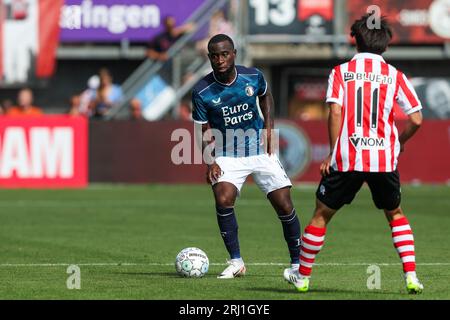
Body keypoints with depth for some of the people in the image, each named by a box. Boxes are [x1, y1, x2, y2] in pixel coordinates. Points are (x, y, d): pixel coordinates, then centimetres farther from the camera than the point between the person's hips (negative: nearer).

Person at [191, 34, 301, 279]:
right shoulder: (202, 92, -13)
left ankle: (297, 262, 13)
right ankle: (236, 263, -10)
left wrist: (269, 127, 2)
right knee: (223, 200, -24)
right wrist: (210, 163, -15)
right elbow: (203, 131, -4)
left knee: (284, 205, -4)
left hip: (261, 150, 1)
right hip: (227, 155, -1)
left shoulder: (253, 77, -9)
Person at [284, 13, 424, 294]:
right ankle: (411, 277, 9)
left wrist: (333, 154, -1)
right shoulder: (395, 76, 6)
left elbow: (335, 112, -8)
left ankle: (302, 276, 21)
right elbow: (416, 120, 1)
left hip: (346, 158, -1)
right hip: (384, 159, 1)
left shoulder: (341, 72, 4)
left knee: (322, 215, 13)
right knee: (395, 214, 21)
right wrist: (399, 143, 20)